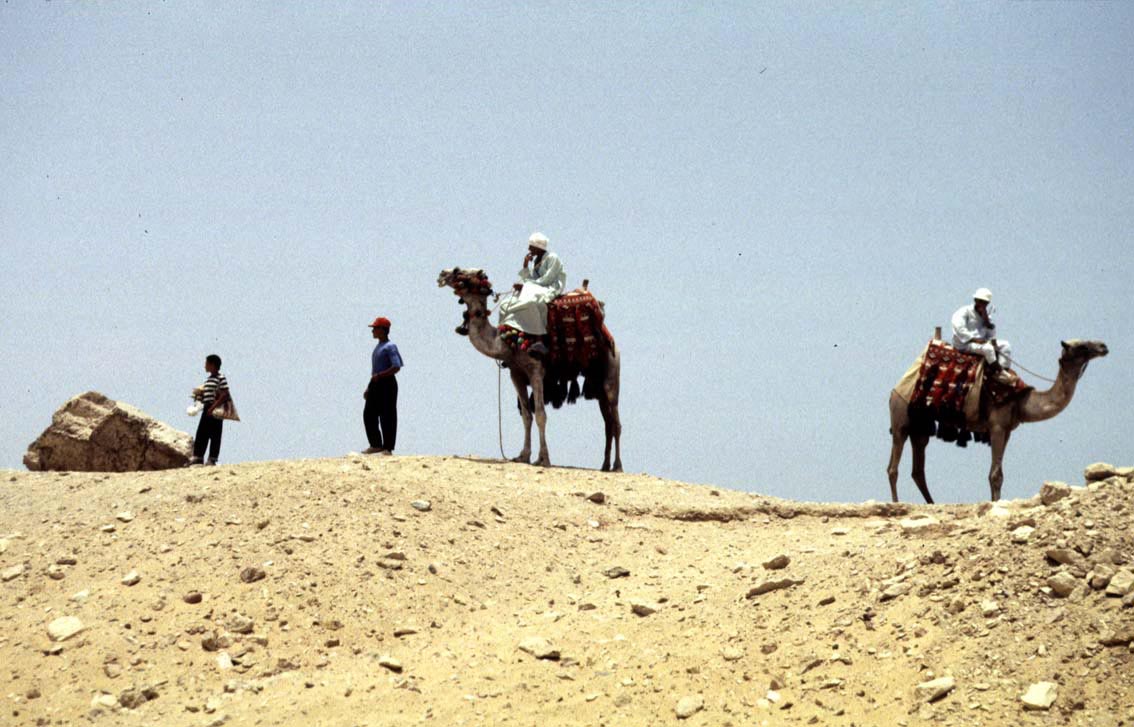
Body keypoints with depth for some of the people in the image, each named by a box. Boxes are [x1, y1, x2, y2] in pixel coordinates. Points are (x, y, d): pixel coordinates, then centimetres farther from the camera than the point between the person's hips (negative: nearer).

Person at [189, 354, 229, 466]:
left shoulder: (220, 378, -10)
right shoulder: (209, 379, 17)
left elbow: (224, 395, -16)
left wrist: (213, 407, -20)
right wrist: (199, 395, 3)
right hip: (207, 409, 9)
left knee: (215, 435, -3)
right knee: (201, 434, 6)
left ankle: (212, 459, 0)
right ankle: (197, 457, 8)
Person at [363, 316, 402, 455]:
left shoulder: (390, 347, -11)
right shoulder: (378, 347, 19)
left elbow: (396, 367, -21)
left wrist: (379, 375, -22)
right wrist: (369, 388, 22)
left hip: (387, 384, -10)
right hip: (376, 385, 10)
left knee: (387, 417, -4)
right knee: (368, 415, 8)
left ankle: (388, 448, 0)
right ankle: (376, 445, 15)